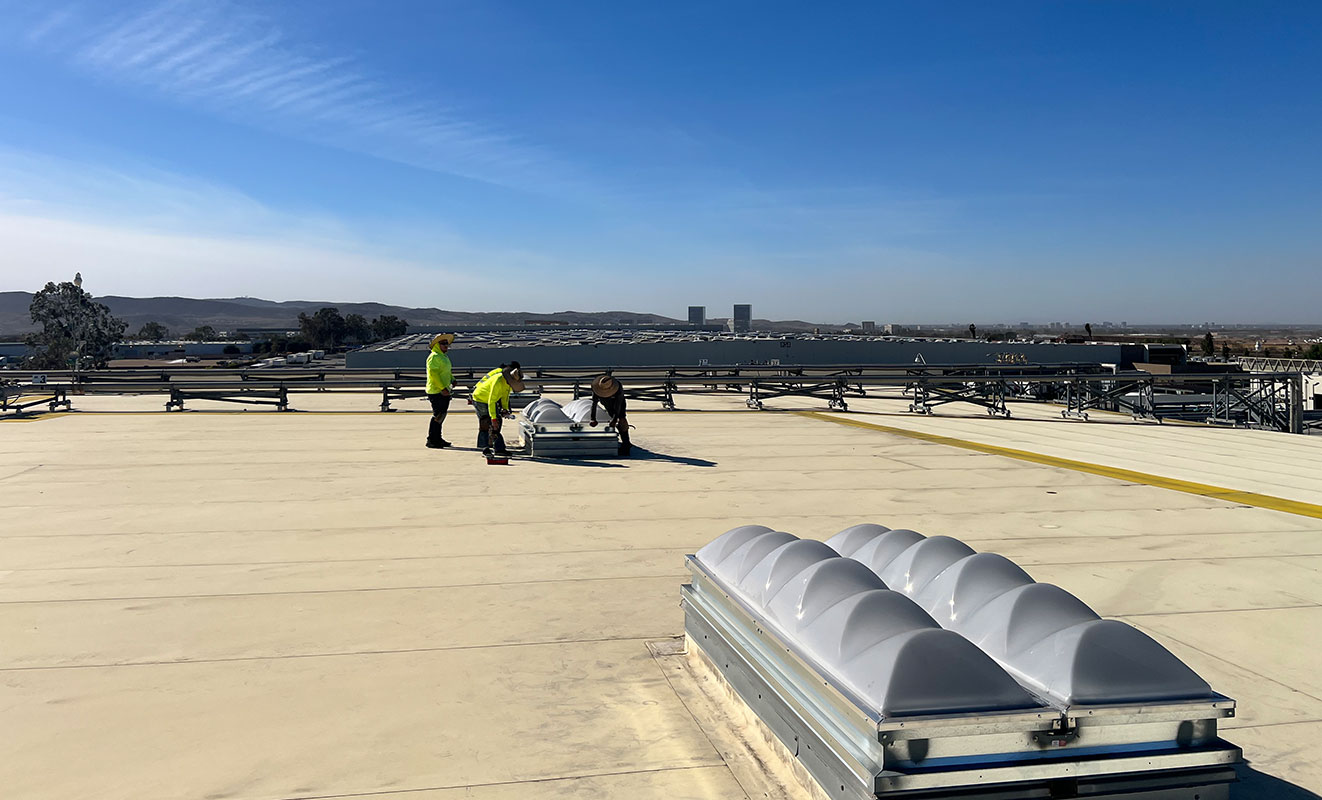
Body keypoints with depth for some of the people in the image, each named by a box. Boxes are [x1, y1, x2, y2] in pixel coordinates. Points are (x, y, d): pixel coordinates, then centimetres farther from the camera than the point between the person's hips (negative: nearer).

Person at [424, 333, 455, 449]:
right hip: (436, 392, -10)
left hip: (444, 392, 10)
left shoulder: (444, 356, 19)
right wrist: (442, 388, -26)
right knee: (437, 416, -9)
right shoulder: (434, 357, -13)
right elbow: (434, 374, -22)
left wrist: (452, 380, 11)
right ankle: (431, 440, -4)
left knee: (441, 415, 15)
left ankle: (437, 439, 23)